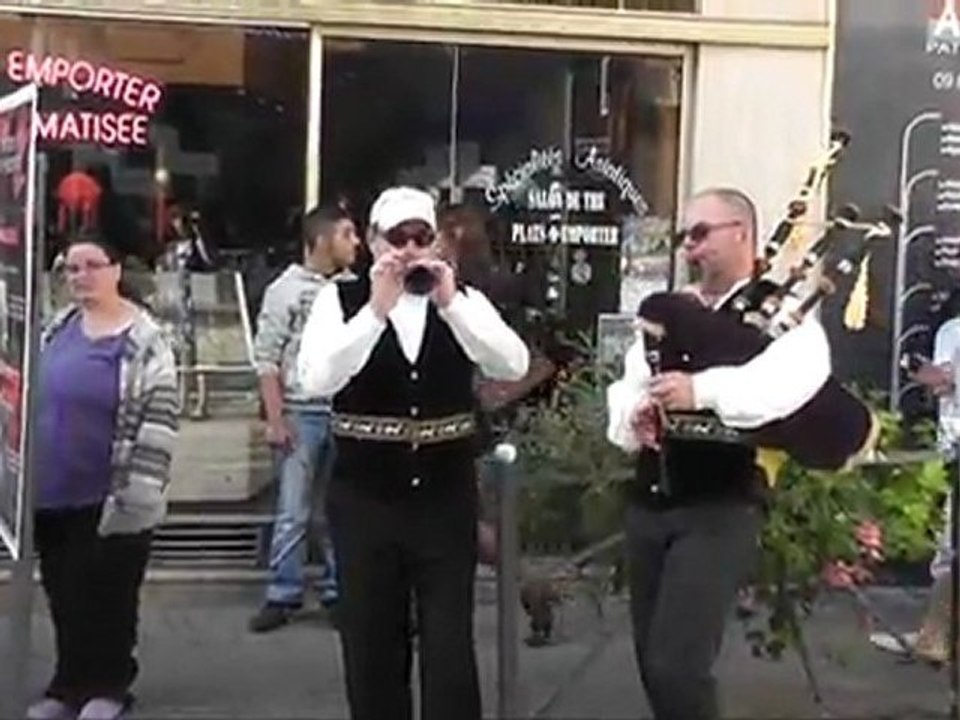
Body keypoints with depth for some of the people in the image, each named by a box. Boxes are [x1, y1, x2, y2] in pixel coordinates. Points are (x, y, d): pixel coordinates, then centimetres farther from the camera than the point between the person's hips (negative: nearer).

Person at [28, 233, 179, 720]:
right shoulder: (57, 329, 8)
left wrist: (138, 494, -17)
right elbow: (34, 398, 19)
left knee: (106, 596, 6)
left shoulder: (144, 342, -13)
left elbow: (157, 423, -15)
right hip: (53, 493, 6)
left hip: (108, 497, -6)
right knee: (63, 594, 15)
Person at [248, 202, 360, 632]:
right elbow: (267, 359, -3)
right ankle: (283, 595, 11)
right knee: (293, 511, 1)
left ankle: (338, 590, 19)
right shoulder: (284, 290, -2)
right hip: (302, 413, -2)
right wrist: (275, 419, -8)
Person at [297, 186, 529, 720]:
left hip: (447, 498, 1)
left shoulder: (466, 300, 3)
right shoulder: (341, 299, -2)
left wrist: (450, 303, -24)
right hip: (365, 499, 0)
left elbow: (514, 366, -13)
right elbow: (317, 379, -18)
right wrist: (377, 308, -27)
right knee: (372, 645, 11)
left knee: (451, 647, 3)